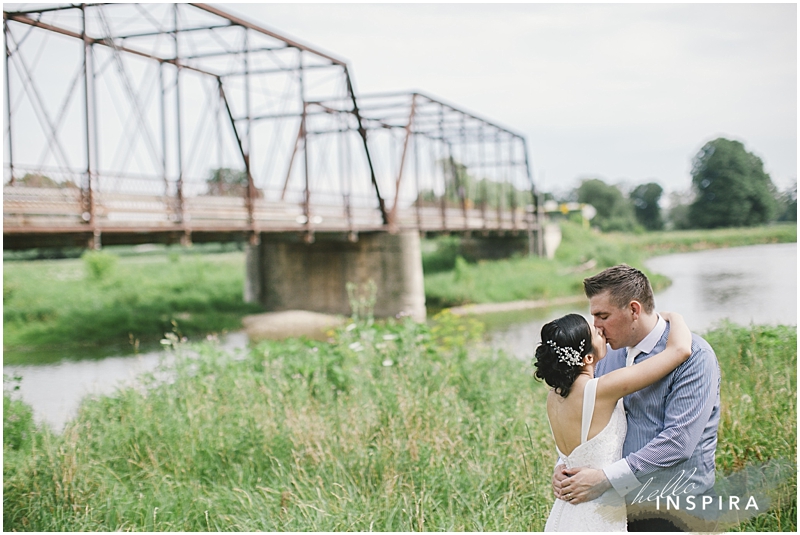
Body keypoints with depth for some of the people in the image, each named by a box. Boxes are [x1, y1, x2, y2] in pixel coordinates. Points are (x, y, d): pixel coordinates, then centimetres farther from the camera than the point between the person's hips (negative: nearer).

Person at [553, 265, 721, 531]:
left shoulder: (693, 355, -12)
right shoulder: (607, 358, 9)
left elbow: (678, 440, -21)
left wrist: (606, 478, -24)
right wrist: (564, 467, -5)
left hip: (673, 514, -6)